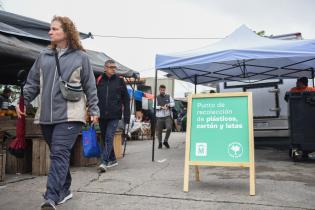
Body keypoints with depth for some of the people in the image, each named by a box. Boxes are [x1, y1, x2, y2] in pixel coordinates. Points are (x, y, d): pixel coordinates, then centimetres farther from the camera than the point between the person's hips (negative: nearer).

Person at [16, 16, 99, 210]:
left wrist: (94, 110, 0)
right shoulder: (44, 56, 13)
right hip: (46, 115, 5)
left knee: (60, 155, -12)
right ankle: (64, 190, 29)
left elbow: (90, 86, 3)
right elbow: (32, 83, 16)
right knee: (58, 155, 14)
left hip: (69, 115, -5)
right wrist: (22, 101, 6)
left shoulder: (81, 57, 2)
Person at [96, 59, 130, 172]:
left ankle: (104, 162, -9)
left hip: (114, 116, -3)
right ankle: (112, 160, 25)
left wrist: (126, 118, -2)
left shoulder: (120, 81, 3)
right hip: (102, 116, 3)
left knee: (109, 138, -11)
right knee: (105, 138, 11)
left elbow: (126, 100, 3)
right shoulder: (99, 81, 5)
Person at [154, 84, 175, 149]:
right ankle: (160, 143, 23)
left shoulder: (168, 96, 13)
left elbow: (173, 103, 11)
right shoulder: (156, 98, 6)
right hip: (159, 117, -1)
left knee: (169, 128, -15)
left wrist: (168, 105, -9)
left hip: (167, 116, 1)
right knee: (159, 131, 3)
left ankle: (165, 141, 8)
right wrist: (161, 107, -16)